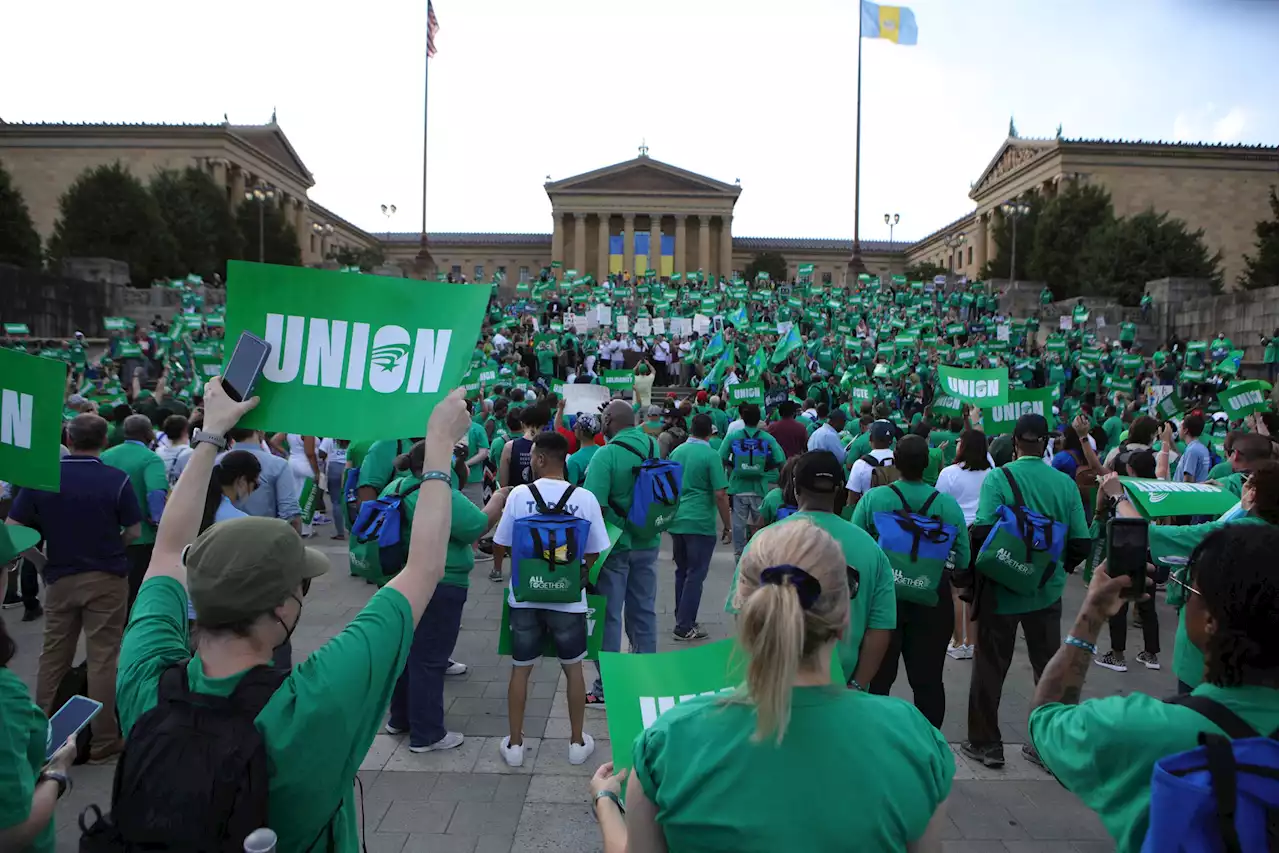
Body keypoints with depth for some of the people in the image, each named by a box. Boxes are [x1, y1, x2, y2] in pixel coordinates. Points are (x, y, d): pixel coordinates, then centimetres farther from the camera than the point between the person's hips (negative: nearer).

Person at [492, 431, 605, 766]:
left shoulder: (519, 495, -11)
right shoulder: (585, 498, -10)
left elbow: (500, 546, -3)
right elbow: (594, 554, -3)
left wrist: (498, 566, 20)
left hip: (525, 597, 0)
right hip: (569, 598, 0)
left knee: (520, 669, 15)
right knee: (573, 668, 16)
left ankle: (514, 744, 24)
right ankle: (577, 742, 26)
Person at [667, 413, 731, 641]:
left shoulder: (677, 451, 8)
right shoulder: (711, 455, -11)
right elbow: (720, 494, -14)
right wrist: (727, 525, -4)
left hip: (676, 521, 6)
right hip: (700, 523, -6)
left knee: (682, 571, 16)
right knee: (696, 574, 0)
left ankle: (683, 619, 24)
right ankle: (684, 627, 1)